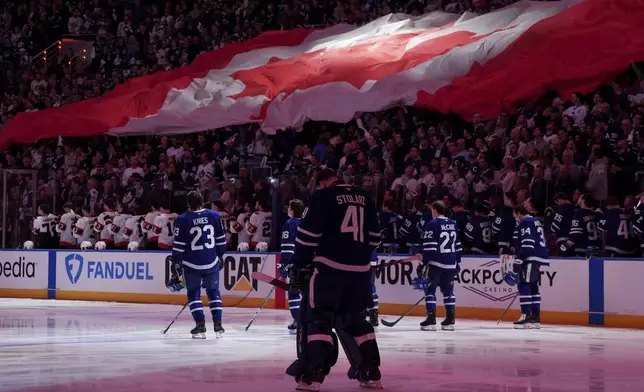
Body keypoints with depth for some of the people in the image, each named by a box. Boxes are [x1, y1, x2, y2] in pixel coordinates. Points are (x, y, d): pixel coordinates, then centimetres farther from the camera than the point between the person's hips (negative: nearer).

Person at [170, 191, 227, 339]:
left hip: (191, 264, -2)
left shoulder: (183, 219, -9)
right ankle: (218, 326, 11)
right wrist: (220, 257, 21)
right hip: (211, 263, 2)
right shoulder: (214, 215, -1)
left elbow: (178, 246, -7)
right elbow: (221, 239, 8)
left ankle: (200, 326, 1)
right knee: (213, 292, 16)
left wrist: (176, 265, 1)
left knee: (194, 294, 11)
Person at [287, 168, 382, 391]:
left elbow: (308, 234, -8)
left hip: (329, 268, -6)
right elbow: (373, 237, 18)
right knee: (355, 320, 17)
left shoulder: (322, 197, -4)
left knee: (316, 318, -2)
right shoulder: (364, 198, 14)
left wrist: (300, 265, 0)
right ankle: (370, 373, 17)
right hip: (360, 270, 6)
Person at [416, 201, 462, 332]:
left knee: (430, 290, 0)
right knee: (448, 291, 12)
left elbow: (429, 247, -13)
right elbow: (458, 246, 16)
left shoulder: (432, 224, -8)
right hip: (451, 264, 6)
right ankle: (450, 320, 9)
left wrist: (423, 263, -9)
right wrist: (457, 263, 24)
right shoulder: (453, 224, 12)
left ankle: (431, 320, -7)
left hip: (436, 263, -6)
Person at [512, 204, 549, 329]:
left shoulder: (525, 223, -8)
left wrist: (518, 260, -20)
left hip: (532, 258, -10)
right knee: (533, 286, 13)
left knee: (524, 285, -11)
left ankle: (526, 316, -17)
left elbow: (527, 244, -19)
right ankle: (535, 317, 13)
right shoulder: (535, 221, 24)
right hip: (539, 257, 10)